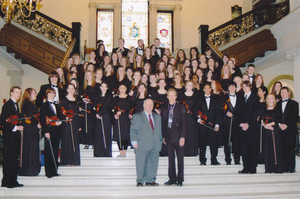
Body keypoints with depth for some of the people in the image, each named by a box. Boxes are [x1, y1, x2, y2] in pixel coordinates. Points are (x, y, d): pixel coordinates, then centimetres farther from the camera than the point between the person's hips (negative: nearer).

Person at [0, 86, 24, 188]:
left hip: (16, 135, 8)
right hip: (9, 135, -8)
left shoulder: (16, 105, 17)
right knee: (8, 159, -4)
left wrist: (19, 127, 5)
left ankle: (13, 181, 15)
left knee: (15, 159, 9)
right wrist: (15, 127, -17)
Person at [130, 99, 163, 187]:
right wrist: (134, 142, -8)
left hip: (155, 146, 4)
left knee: (153, 164, 3)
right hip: (142, 145, -4)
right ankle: (140, 181, 7)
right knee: (141, 164, -2)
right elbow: (133, 130, 1)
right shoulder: (137, 116, 5)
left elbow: (159, 130, 22)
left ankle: (150, 180, 13)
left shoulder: (157, 117, 19)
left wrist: (160, 140, 13)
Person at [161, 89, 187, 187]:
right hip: (168, 137, 3)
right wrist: (163, 136, 5)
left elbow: (184, 123, -4)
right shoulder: (164, 108, 9)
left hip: (178, 137, -3)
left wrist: (182, 136, -11)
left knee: (180, 158, 3)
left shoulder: (181, 108, -1)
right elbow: (162, 122, 10)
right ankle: (172, 178, 17)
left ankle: (180, 179, 11)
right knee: (170, 158, 8)